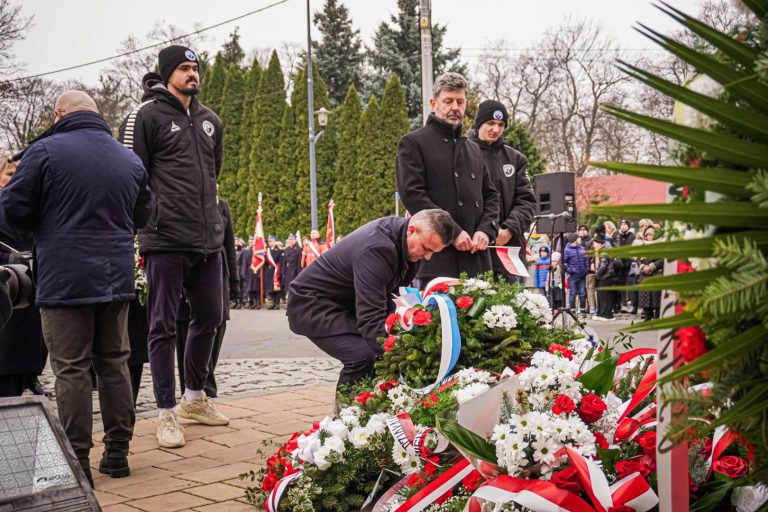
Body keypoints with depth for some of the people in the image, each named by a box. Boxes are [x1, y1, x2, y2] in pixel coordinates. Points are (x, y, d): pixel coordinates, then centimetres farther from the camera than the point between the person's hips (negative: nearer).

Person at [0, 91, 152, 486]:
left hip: (64, 280, -5)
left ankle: (77, 460, 1)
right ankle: (117, 453, 18)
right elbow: (141, 216, 18)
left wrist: (45, 226, 13)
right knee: (114, 363, 12)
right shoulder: (130, 160, 8)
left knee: (71, 369, -1)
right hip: (116, 279, 5)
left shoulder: (46, 151, -8)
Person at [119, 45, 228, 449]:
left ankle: (194, 398, 32)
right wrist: (150, 219, -10)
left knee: (209, 318, 15)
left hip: (208, 240, 7)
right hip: (166, 240, -7)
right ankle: (166, 414, 7)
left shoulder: (209, 120, 17)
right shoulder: (147, 116, -4)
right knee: (163, 325, -1)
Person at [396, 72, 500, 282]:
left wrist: (486, 230, 1)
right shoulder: (413, 143, 2)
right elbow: (412, 194, -9)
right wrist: (453, 232, -14)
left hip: (477, 258, 6)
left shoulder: (474, 149, 24)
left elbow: (491, 195, 22)